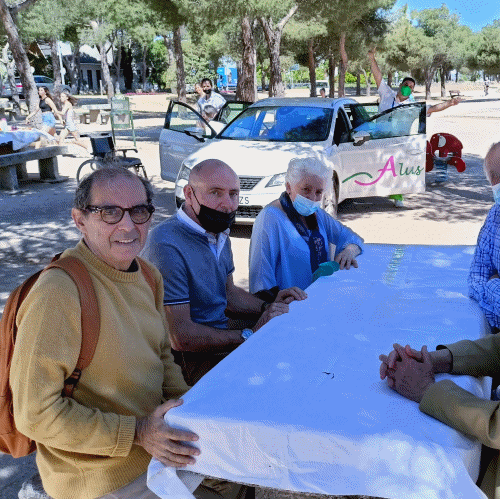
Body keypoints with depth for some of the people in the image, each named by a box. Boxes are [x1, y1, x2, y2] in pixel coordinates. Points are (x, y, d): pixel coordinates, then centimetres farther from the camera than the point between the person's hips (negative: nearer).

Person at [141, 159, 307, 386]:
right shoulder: (166, 246, -25)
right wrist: (250, 335, -20)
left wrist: (268, 306, 1)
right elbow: (181, 337, -26)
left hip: (222, 331, 9)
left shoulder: (219, 234, 9)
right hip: (193, 357, -9)